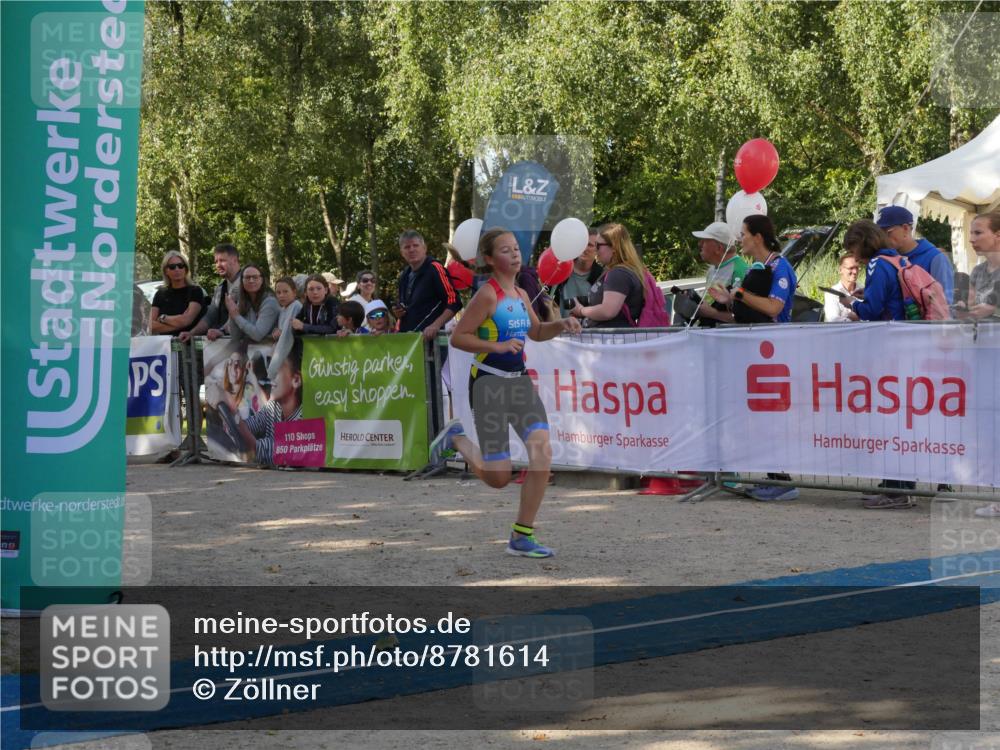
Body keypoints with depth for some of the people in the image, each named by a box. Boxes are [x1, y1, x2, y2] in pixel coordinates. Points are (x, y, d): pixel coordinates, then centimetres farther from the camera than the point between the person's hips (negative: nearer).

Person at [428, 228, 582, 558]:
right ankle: (456, 438, 28)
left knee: (542, 452, -12)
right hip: (489, 383, -7)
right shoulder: (487, 295, -12)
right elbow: (457, 337, -13)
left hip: (520, 381, 7)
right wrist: (497, 346, -23)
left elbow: (536, 332, 27)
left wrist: (560, 325, 8)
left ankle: (521, 537, -2)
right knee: (498, 479, -2)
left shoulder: (521, 295, 11)